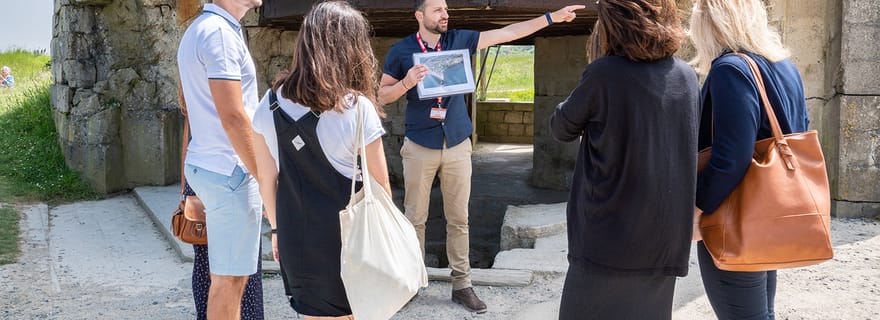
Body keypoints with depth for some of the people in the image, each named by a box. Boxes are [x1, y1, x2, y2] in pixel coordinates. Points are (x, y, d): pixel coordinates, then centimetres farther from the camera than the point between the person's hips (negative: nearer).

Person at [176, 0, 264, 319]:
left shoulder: (203, 28, 14)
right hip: (229, 171, -10)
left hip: (209, 164, 10)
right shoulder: (219, 31, -17)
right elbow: (232, 117, -22)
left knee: (229, 274, 17)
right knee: (229, 278, 0)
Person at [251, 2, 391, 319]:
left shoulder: (271, 104, -4)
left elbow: (267, 179, 4)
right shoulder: (357, 108, -16)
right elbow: (380, 186, -9)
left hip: (297, 239, 4)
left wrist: (277, 228, 17)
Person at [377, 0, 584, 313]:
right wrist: (407, 82, -20)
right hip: (419, 147, -2)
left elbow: (507, 33, 1)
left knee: (458, 219, 6)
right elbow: (382, 95, 0)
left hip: (457, 145, 2)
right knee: (415, 218, 5)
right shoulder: (401, 50, -3)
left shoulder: (459, 40, 3)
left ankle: (461, 284, 14)